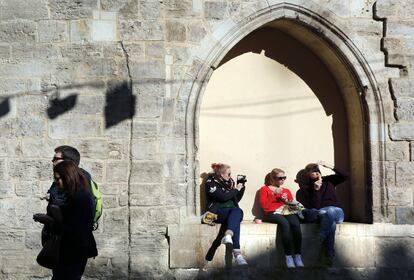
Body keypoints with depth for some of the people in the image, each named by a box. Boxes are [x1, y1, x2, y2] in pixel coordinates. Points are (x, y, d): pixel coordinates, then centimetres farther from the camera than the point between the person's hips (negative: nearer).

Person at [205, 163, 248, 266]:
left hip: (232, 211, 6)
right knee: (237, 211, -35)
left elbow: (236, 200, 26)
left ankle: (228, 236, -58)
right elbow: (223, 197, -13)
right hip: (217, 212, -6)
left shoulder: (229, 182, 21)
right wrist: (236, 189, -2)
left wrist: (242, 187, 15)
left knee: (237, 211, -32)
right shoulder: (211, 183, 1)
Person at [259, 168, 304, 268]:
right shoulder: (264, 189, 18)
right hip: (273, 214, -3)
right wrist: (275, 194, -1)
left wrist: (287, 201, 4)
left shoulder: (286, 190, 31)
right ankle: (288, 256, -40)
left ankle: (298, 256, -38)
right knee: (285, 223, -39)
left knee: (296, 224, -35)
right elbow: (264, 206, 3)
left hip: (287, 212, 3)